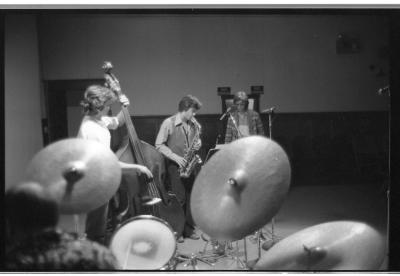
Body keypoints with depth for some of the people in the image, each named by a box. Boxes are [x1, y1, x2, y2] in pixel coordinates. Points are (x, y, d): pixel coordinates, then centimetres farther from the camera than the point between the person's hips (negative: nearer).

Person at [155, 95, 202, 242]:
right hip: (175, 166, -5)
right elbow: (159, 145, -9)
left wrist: (198, 144, -3)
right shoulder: (168, 123, -10)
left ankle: (189, 229, 18)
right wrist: (175, 157, -16)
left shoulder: (194, 123, 7)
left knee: (191, 197, 6)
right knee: (179, 199, -5)